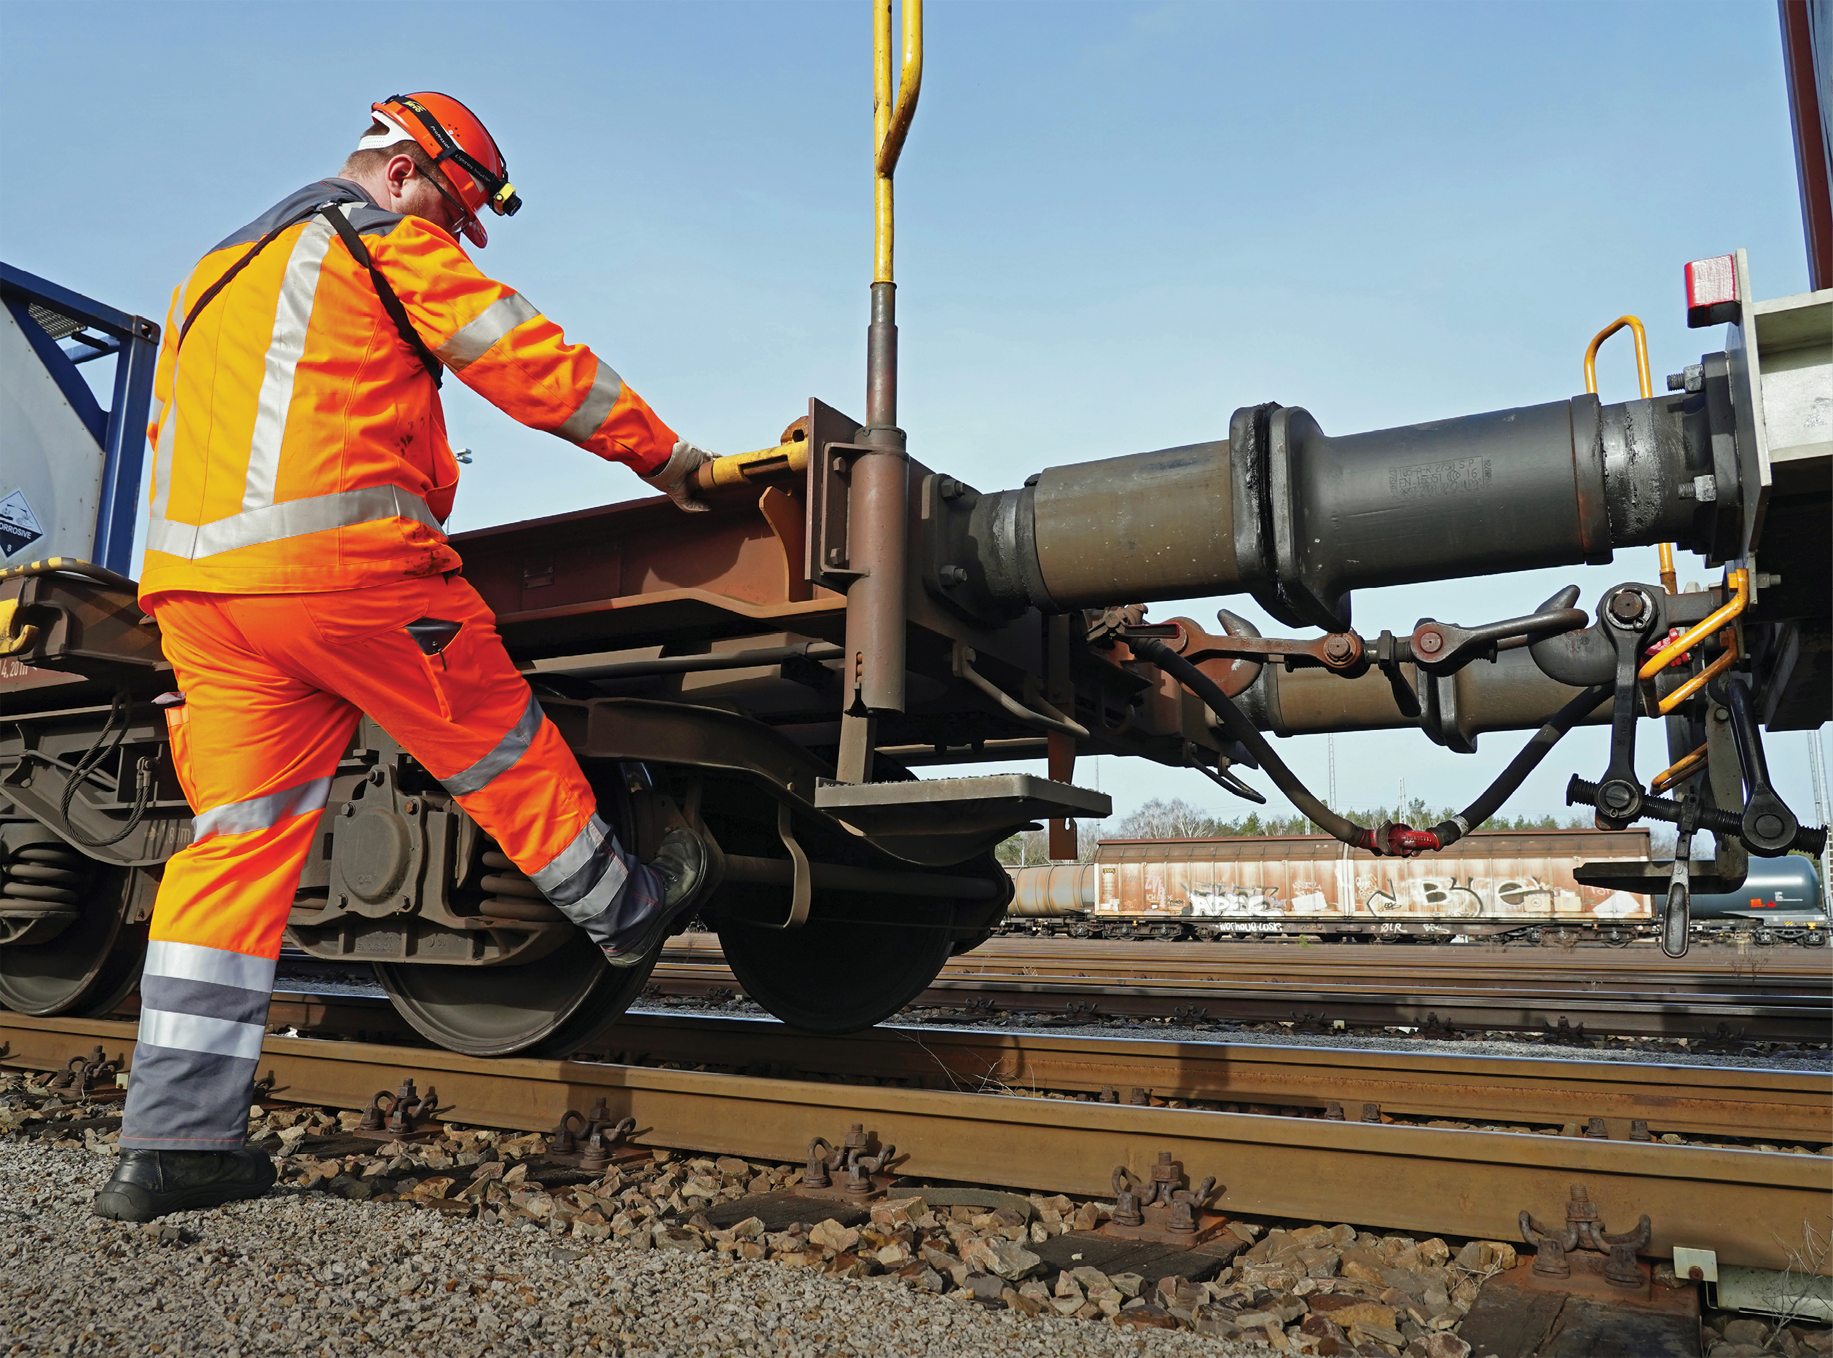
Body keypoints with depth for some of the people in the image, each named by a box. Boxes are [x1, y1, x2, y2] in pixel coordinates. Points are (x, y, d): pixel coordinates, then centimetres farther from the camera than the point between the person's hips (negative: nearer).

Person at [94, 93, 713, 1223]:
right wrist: (662, 455, 10)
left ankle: (176, 1139, 5)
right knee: (501, 749, 9)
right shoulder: (389, 239, 6)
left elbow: (172, 433, 32)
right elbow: (530, 360, 3)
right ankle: (627, 912, 26)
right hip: (345, 561, -7)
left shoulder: (215, 274, 32)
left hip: (194, 579, 8)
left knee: (239, 835, 4)